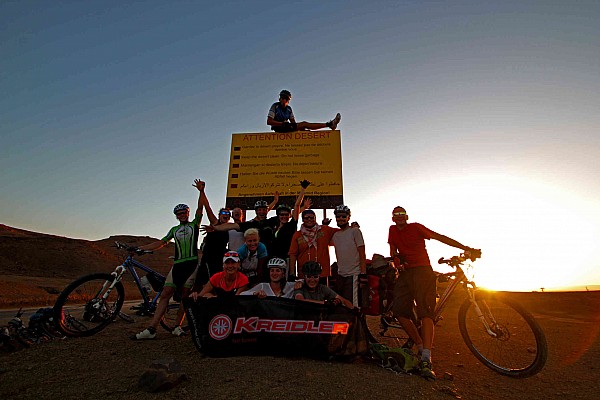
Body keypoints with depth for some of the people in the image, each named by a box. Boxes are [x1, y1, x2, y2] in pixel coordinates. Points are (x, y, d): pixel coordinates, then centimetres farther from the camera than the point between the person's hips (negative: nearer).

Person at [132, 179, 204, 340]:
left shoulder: (194, 224, 11)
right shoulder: (174, 229, 22)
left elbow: (200, 208, -3)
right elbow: (161, 243, 21)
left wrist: (201, 191, -17)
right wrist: (139, 248, 15)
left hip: (192, 263, -4)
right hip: (177, 265, 4)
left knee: (186, 295, -1)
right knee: (165, 294, -3)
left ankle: (177, 326, 10)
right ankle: (151, 329, -5)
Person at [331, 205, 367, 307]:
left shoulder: (355, 231, -5)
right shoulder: (335, 235, 12)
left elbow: (362, 254, -9)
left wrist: (363, 274, -14)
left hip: (353, 275, -6)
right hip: (340, 275, 6)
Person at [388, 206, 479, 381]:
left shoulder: (416, 227, 3)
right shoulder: (392, 230, 14)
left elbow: (440, 237, -2)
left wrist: (464, 247, -9)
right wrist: (397, 262, -5)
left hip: (422, 271, -4)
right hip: (405, 273, 4)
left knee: (425, 312, -18)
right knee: (399, 311, -8)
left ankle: (426, 360, -23)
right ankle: (421, 348, 8)